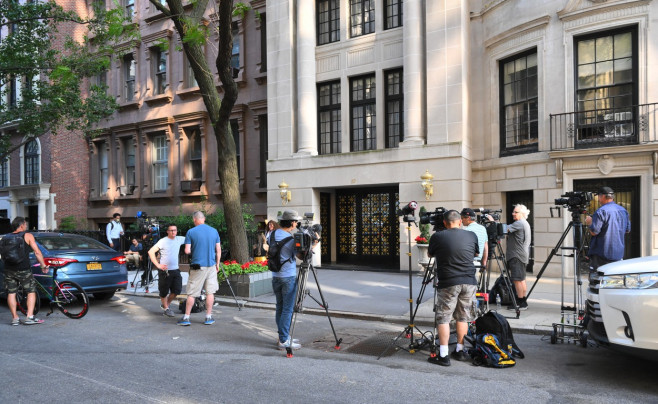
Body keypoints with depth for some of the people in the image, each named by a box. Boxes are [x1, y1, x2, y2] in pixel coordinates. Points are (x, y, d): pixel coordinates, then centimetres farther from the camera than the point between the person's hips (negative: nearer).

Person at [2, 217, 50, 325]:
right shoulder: (27, 236, -2)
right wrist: (43, 265, 2)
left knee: (11, 293, 11)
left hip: (9, 270, 4)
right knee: (31, 291, 6)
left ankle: (14, 318, 14)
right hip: (23, 270, -4)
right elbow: (37, 252, -5)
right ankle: (30, 317, -1)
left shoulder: (5, 238, 10)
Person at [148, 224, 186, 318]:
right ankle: (166, 309, 27)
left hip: (175, 270, 4)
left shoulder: (179, 239, 4)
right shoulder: (163, 241, -9)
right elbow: (151, 252, -12)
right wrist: (157, 265, -15)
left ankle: (166, 304, 25)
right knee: (164, 292, 7)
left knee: (177, 290, 0)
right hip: (165, 270, -4)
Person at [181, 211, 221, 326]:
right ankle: (209, 317, 13)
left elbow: (187, 251, -9)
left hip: (197, 266, -2)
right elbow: (218, 250, 5)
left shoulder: (191, 232, -6)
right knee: (210, 292, 9)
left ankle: (186, 317, 13)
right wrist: (217, 264, 14)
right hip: (211, 266, 2)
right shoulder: (214, 231, 3)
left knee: (191, 293, 7)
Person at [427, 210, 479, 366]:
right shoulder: (471, 235, 5)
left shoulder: (437, 237, -4)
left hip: (448, 284, -3)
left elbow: (430, 254, 14)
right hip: (469, 282, 4)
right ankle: (460, 351, 23)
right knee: (463, 318, 15)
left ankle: (443, 355, 1)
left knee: (443, 318, 3)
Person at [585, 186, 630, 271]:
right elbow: (628, 230, 18)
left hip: (602, 254, -7)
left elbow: (594, 232, -19)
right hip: (619, 254, 7)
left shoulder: (601, 211, -16)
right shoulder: (623, 210, 9)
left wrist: (589, 222, -1)